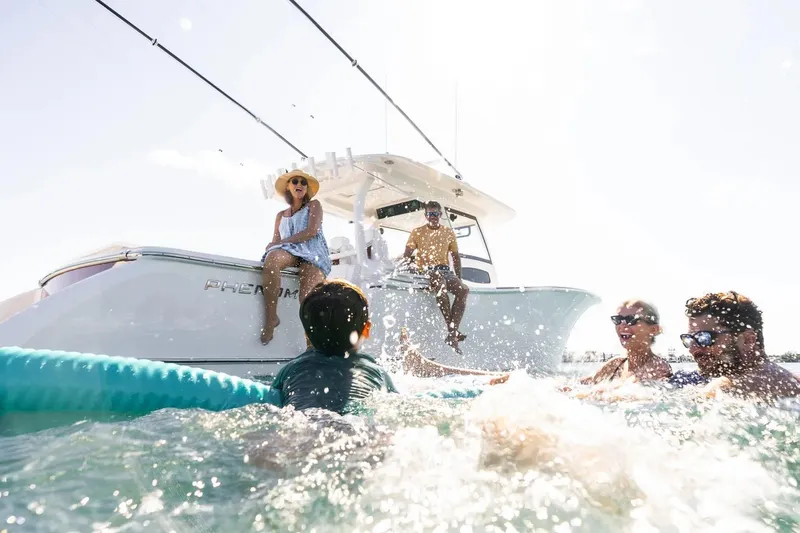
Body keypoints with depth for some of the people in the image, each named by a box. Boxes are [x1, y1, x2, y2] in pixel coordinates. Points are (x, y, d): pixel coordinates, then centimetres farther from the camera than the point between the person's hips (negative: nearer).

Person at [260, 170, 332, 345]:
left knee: (307, 298, -30)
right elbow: (275, 242, 20)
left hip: (313, 254, -2)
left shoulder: (314, 205, 19)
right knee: (271, 260, -38)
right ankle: (270, 318, -31)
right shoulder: (281, 215, 29)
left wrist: (282, 241, -2)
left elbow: (311, 232, 1)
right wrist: (273, 247, -6)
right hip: (289, 252, 2)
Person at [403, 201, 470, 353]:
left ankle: (452, 334, -28)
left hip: (445, 270, 4)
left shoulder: (449, 233, 15)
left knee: (463, 289, -26)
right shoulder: (417, 232, 8)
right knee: (440, 283, -39)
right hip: (426, 271, -4)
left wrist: (458, 278, 12)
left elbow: (455, 256, 19)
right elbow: (407, 254, 1)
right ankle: (452, 330, -35)